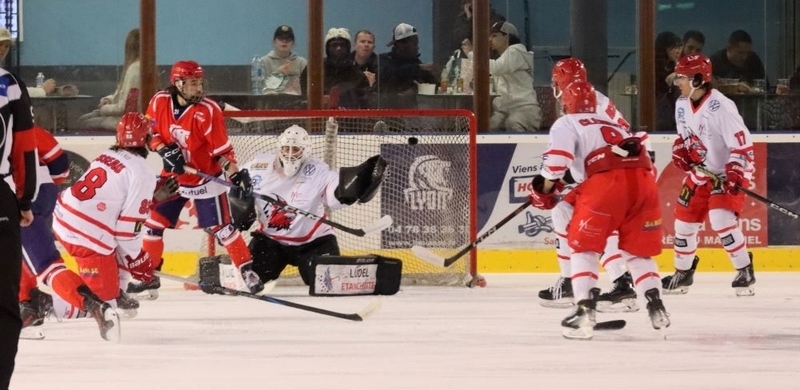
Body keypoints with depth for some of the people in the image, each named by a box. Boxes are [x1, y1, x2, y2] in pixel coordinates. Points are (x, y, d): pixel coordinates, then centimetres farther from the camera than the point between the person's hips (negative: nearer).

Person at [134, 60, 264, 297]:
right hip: (173, 176, 4)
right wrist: (165, 151, -17)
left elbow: (222, 150, -18)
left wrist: (236, 175, -29)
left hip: (204, 178, -4)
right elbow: (150, 133, 1)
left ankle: (247, 272, 0)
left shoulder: (208, 111, -21)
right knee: (154, 223, 6)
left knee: (220, 227, -8)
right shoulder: (160, 102, -10)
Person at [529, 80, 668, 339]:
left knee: (583, 245, 6)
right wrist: (577, 195, 41)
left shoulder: (566, 124, 17)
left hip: (608, 180, -5)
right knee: (638, 249, 21)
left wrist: (545, 188, 9)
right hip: (644, 179, 5)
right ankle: (656, 306, 9)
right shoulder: (612, 125, 36)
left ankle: (585, 310, -8)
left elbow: (558, 154, -3)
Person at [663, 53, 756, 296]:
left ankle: (745, 272, -11)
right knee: (684, 220, 10)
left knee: (721, 219, -24)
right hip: (699, 173, 8)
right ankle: (683, 273, 29)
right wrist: (680, 150, -2)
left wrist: (735, 174, -32)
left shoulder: (720, 107, -24)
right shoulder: (682, 105, 1)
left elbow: (742, 142, -25)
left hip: (726, 173, -8)